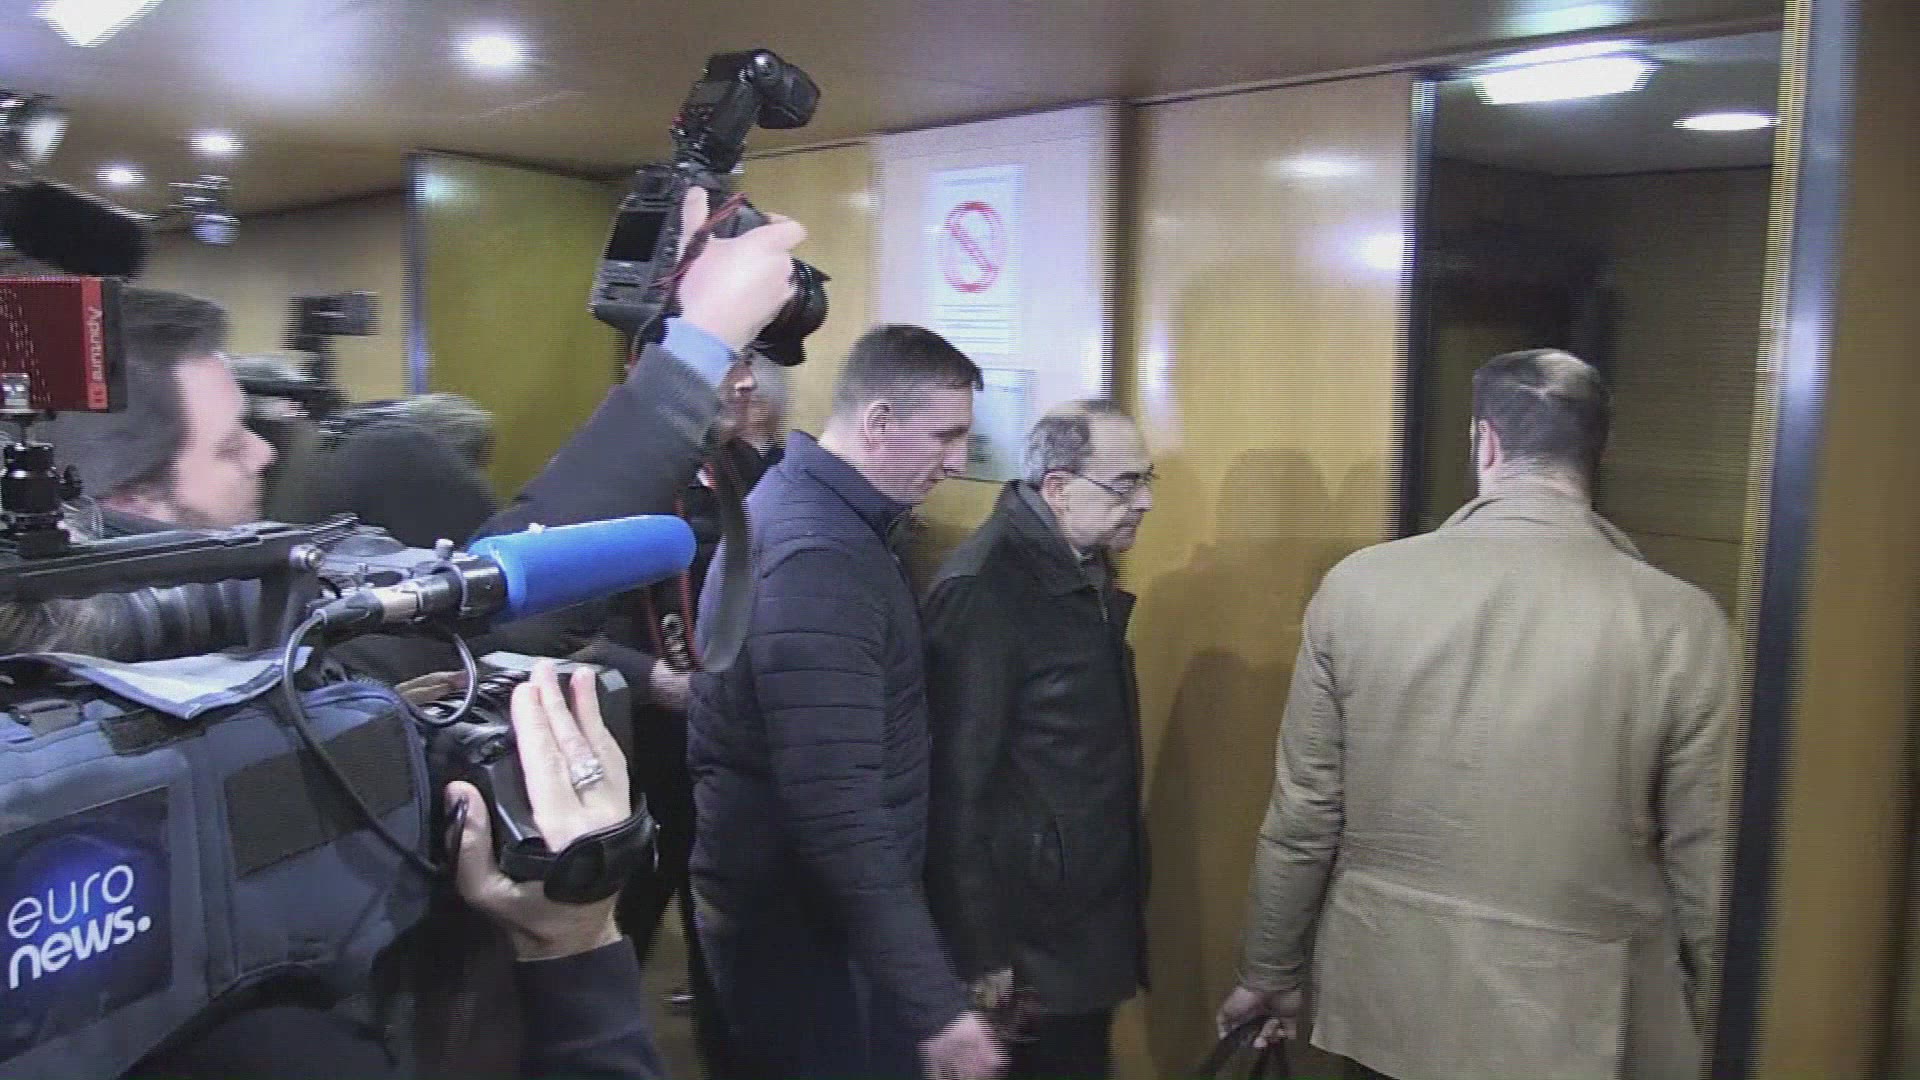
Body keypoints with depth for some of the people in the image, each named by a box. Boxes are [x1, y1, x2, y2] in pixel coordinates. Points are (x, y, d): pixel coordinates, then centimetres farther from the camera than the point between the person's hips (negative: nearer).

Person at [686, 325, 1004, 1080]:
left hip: (794, 899, 10)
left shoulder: (804, 505, 5)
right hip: (800, 922, -10)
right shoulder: (818, 560, -28)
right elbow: (840, 815, -32)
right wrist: (935, 1004, -29)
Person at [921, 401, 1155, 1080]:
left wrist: (1121, 890, 15)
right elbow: (961, 783, -21)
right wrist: (979, 951, -18)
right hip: (1030, 927, -8)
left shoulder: (1086, 568, 7)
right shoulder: (983, 588, -22)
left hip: (1095, 910, 8)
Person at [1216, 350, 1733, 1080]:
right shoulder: (1682, 625, -14)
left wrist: (1270, 974, 8)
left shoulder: (1358, 585, -12)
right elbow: (1704, 860, -7)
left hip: (1391, 997, 1)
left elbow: (1301, 819, -6)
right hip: (1580, 1017, -1)